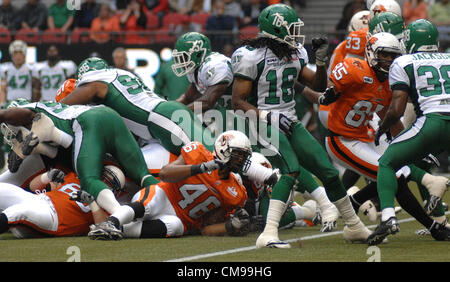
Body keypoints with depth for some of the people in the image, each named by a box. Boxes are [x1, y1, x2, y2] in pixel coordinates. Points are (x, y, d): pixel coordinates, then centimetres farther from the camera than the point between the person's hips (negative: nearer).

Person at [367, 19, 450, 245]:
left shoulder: (403, 63, 10)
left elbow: (397, 110, 3)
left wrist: (381, 130, 20)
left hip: (431, 122, -4)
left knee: (387, 164, 9)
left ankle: (388, 217, -13)